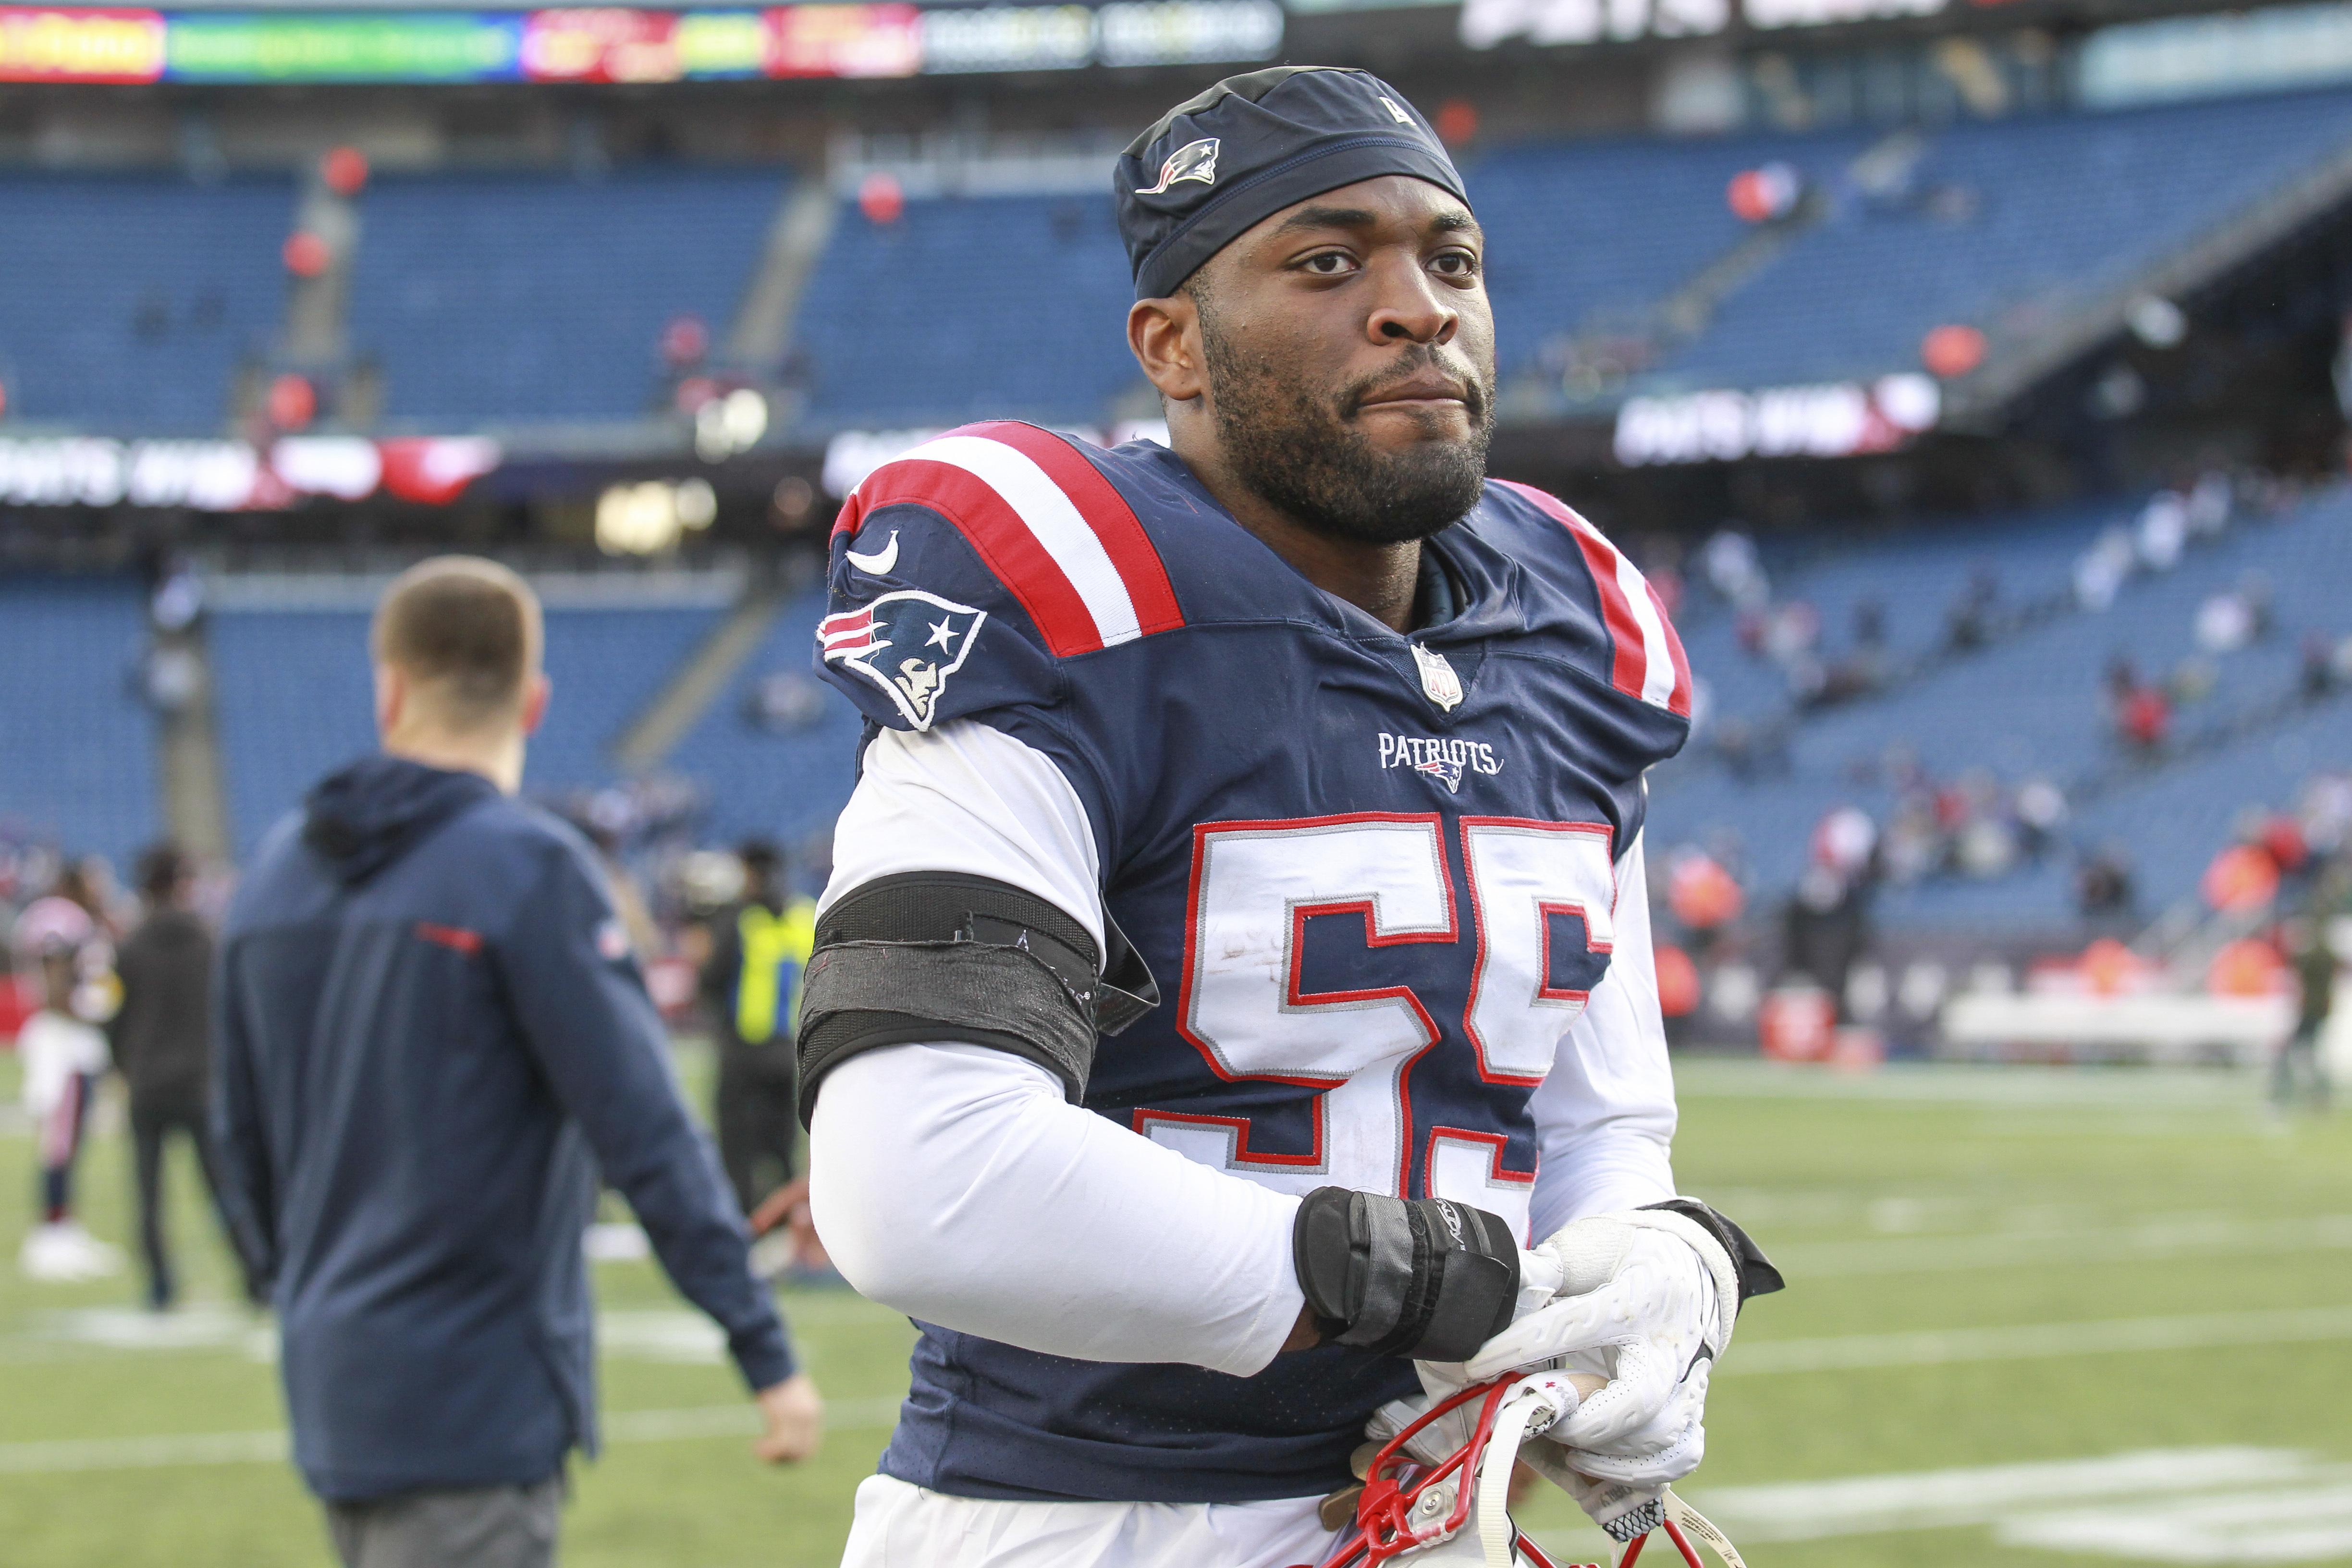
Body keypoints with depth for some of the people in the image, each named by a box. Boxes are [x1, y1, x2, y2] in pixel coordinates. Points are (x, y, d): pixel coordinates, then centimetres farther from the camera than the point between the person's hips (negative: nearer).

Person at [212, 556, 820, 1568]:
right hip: (478, 1407, -7)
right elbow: (645, 1134, -16)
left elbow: (243, 1139, 15)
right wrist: (766, 1355, -12)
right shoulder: (528, 869, -12)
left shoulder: (277, 874, 8)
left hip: (332, 1387, 7)